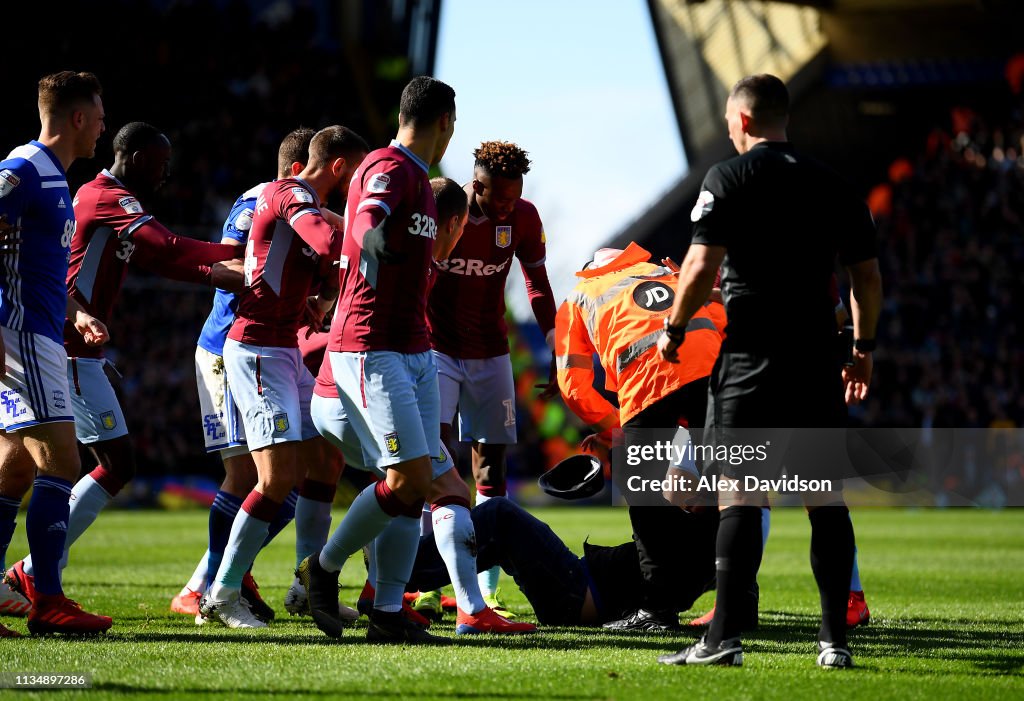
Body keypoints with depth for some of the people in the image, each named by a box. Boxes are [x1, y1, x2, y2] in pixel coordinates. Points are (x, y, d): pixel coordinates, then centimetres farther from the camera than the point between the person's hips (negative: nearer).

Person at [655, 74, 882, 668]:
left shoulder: (729, 178, -3)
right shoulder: (832, 185, 12)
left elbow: (702, 266, -11)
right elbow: (868, 275, 13)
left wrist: (674, 329, 3)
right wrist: (864, 347, 23)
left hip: (753, 353, -4)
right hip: (818, 353, 4)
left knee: (740, 494, -5)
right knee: (826, 496, 7)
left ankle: (726, 637, -9)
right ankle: (836, 638, 5)